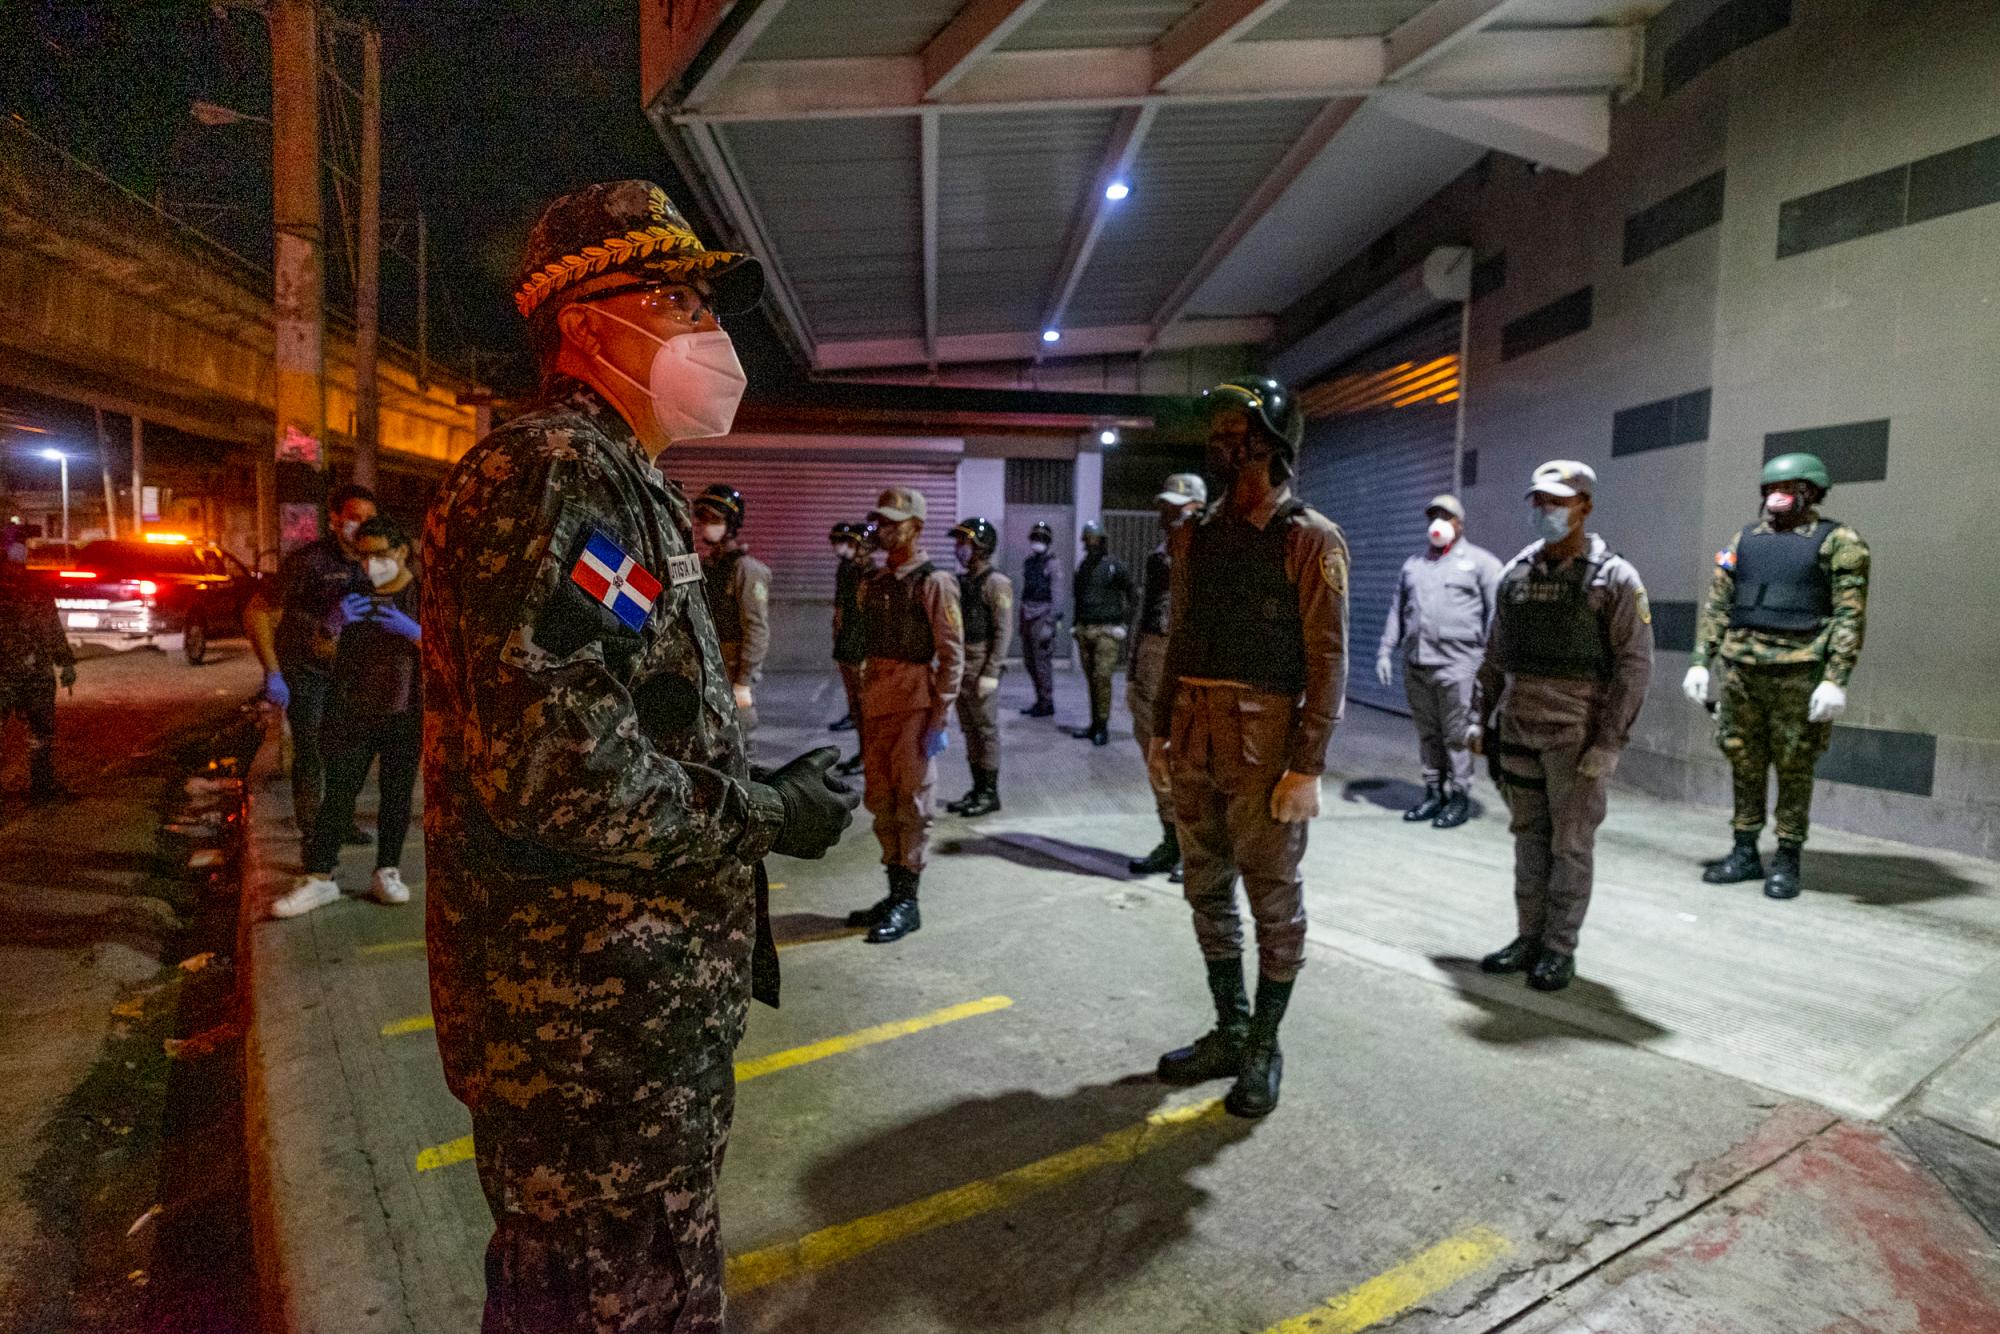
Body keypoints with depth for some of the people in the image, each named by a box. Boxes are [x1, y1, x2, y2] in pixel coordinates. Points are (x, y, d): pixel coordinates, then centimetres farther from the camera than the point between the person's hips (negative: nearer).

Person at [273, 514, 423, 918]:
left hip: (405, 714, -1)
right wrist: (336, 623, -16)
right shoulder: (351, 593, 4)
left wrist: (411, 631, -22)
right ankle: (319, 878, 4)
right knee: (338, 796, 0)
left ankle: (387, 873, 16)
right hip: (353, 712, 1)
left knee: (397, 797, 6)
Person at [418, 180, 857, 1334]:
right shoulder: (551, 473, -19)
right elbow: (554, 772, -30)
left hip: (638, 1008, 10)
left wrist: (761, 786, 10)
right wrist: (766, 813, -18)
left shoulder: (619, 484, 15)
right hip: (593, 1026, -10)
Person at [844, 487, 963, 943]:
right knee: (880, 802, 12)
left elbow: (952, 654, -10)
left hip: (915, 707, -7)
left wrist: (939, 720, -14)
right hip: (875, 704, 7)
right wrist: (862, 708, 14)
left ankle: (908, 903, 10)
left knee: (911, 804, 0)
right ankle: (894, 893, 25)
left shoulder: (934, 583, -7)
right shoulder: (872, 583, 13)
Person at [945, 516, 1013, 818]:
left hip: (982, 670, -7)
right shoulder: (962, 582, 13)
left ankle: (990, 793, 8)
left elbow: (1003, 631, -14)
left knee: (987, 730, 0)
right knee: (969, 731, 12)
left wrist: (991, 673, -19)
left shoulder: (996, 583, -10)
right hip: (961, 668, 8)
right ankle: (977, 789, 21)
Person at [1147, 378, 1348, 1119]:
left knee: (1274, 903, 7)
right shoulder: (1196, 536, 11)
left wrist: (1307, 768, -16)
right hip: (1194, 740, 7)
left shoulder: (1310, 540, -7)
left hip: (1263, 740, -6)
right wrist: (1161, 731, 12)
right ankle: (1230, 1034, 32)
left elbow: (1328, 660, -11)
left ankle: (1264, 1051, 23)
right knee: (1209, 892, 15)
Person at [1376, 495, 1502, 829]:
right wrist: (1385, 652, 13)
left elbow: (1496, 614, -3)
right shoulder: (1413, 563, 19)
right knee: (1427, 733, 10)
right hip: (1415, 664, 5)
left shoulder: (1481, 562, 3)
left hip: (1456, 664, -5)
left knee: (1456, 735, -3)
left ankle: (1459, 797, 6)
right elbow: (1397, 611, 21)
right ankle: (1434, 793, 18)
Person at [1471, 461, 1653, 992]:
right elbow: (1495, 654, 14)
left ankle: (1560, 948, 15)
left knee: (1571, 842, 4)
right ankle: (1529, 938, 23)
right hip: (1517, 729, 5)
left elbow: (1634, 665, -9)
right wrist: (1480, 717, 10)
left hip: (1576, 734, -5)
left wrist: (1609, 743, -14)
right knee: (1528, 835, 12)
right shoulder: (1516, 573, 8)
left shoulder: (1615, 578, -6)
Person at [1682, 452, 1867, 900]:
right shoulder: (1744, 540, 13)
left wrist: (1836, 680, -15)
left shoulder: (1838, 542, -1)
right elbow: (1716, 604, 14)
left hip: (1798, 673, -4)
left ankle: (1787, 862, 12)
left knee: (1794, 769, 2)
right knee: (1744, 764, 9)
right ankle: (1745, 854, 19)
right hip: (1743, 668, 4)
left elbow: (1851, 616, -7)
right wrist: (1700, 661, 6)